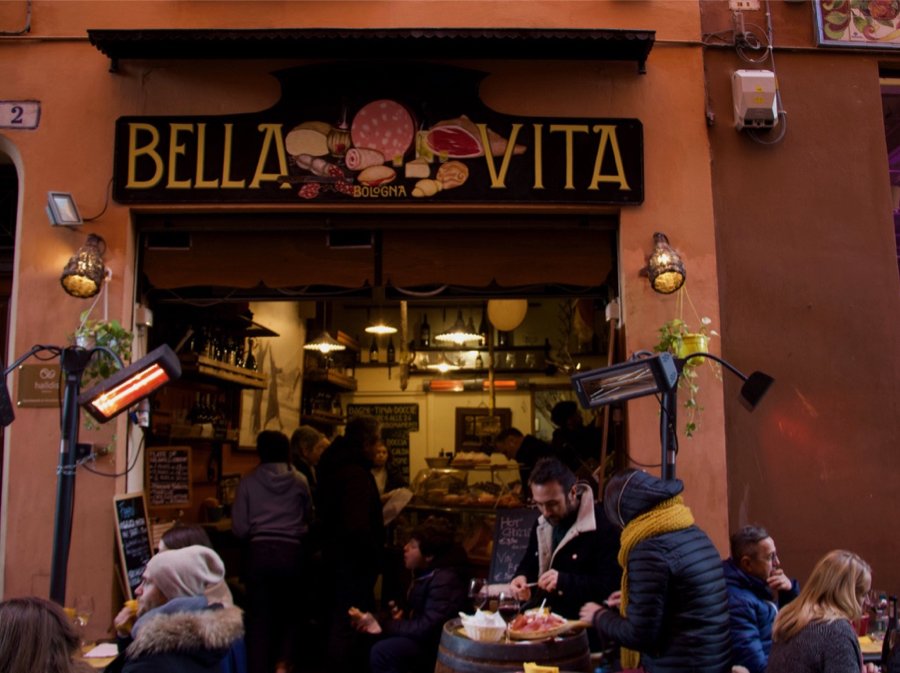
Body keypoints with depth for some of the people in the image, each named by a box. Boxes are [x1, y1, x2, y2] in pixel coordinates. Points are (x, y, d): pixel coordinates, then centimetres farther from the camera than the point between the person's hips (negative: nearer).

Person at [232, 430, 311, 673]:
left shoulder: (248, 481, 0)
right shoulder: (300, 481, 2)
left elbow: (239, 527, 0)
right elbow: (307, 518, 15)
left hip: (259, 552, 0)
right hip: (292, 552, 1)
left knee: (259, 617, 8)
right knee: (289, 612, 16)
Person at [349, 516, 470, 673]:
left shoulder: (444, 581, -25)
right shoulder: (424, 570, 4)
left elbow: (426, 629, -27)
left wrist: (383, 626, -23)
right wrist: (402, 612, -3)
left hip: (438, 644, -9)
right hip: (422, 633, 10)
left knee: (381, 652, -23)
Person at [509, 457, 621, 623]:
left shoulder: (603, 527, -13)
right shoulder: (542, 524, 11)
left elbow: (612, 586, -18)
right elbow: (529, 564, 21)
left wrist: (565, 582, -26)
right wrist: (521, 578, -1)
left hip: (579, 623, -7)